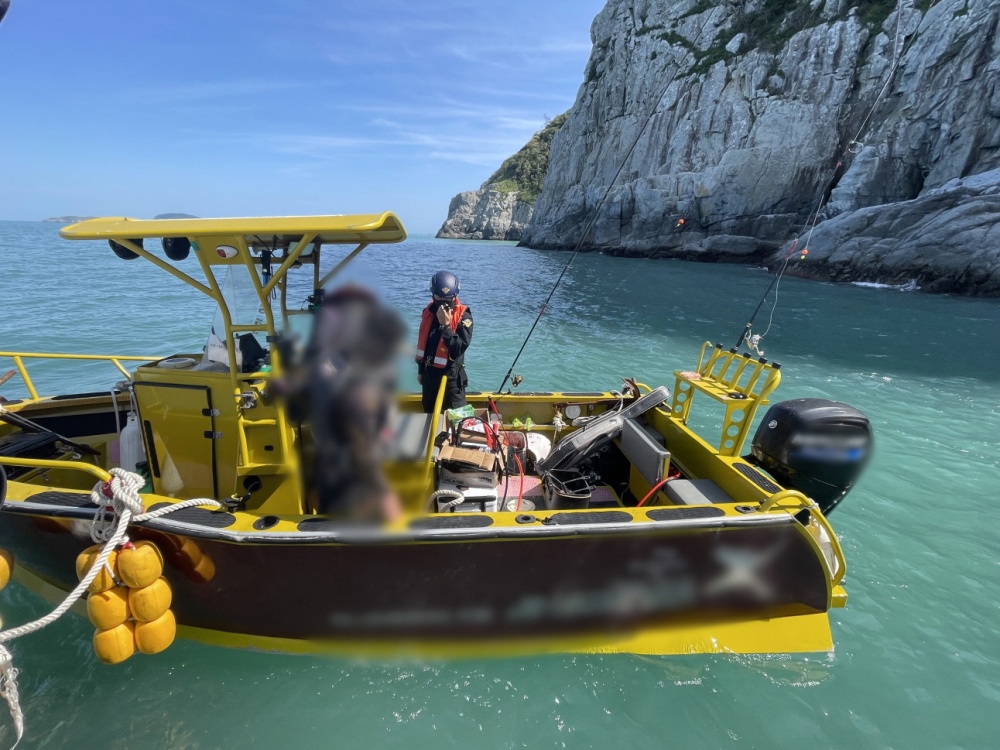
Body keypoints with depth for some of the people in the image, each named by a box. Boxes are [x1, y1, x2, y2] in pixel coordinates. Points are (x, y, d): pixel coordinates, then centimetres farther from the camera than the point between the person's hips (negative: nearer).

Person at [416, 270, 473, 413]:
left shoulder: (463, 315, -15)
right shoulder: (428, 311, 2)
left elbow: (460, 348, -24)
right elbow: (422, 342, 12)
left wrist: (445, 325, -28)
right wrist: (420, 370, 16)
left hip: (451, 376, -6)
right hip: (429, 373, 6)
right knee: (429, 413, 20)